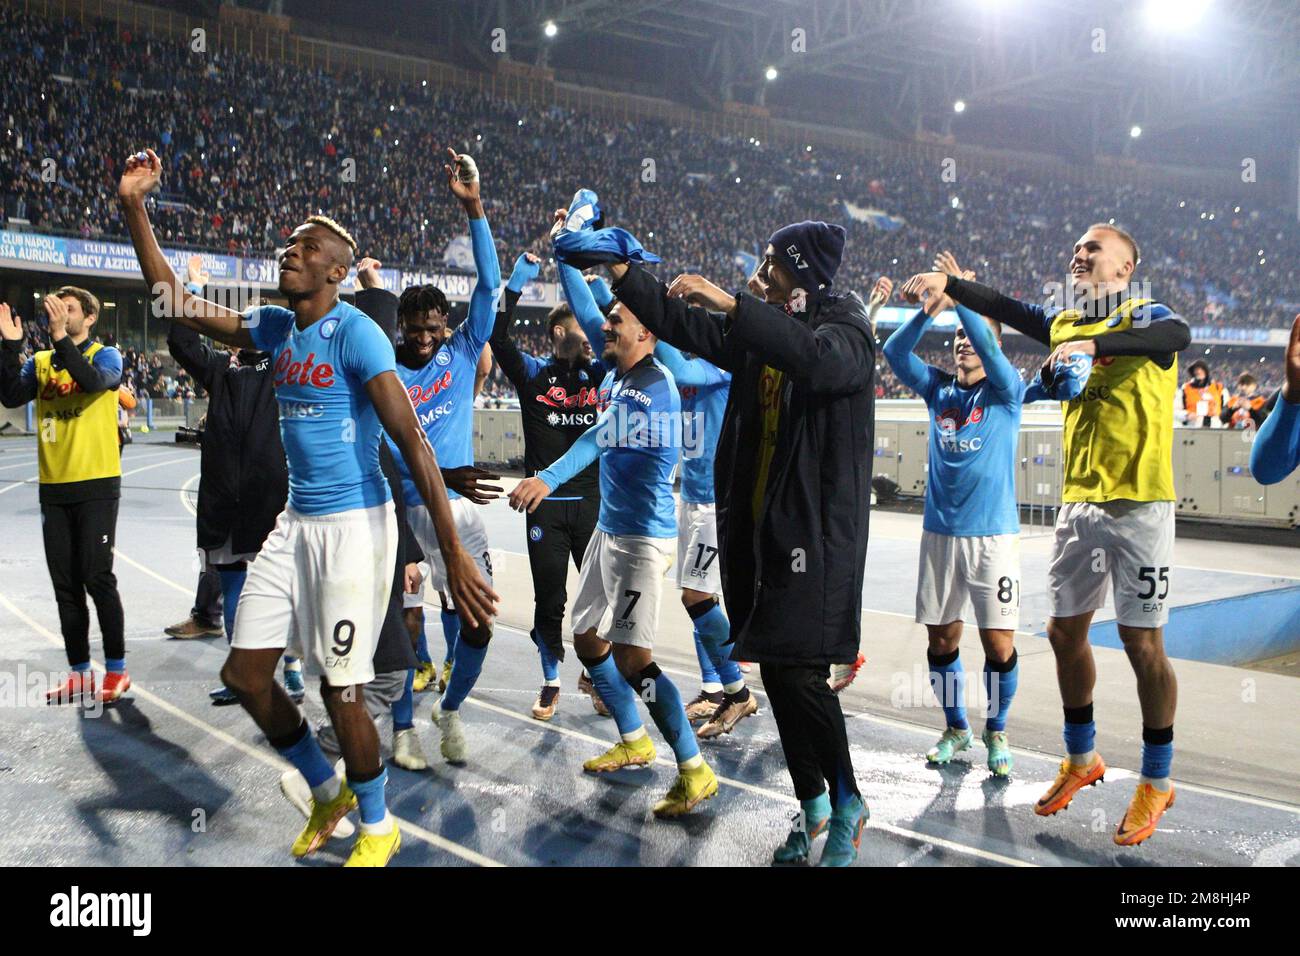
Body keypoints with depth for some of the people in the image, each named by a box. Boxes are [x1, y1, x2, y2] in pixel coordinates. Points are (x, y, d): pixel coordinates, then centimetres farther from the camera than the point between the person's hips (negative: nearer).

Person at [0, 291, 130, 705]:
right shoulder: (39, 361, 11)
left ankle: (117, 670, 7)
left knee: (97, 577, -5)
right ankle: (80, 673, 18)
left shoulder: (105, 355, -1)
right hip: (53, 488, 5)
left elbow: (94, 381, -23)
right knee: (65, 584, 8)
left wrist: (61, 338, -28)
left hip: (96, 485, -5)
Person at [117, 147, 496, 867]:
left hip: (354, 526, -8)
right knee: (244, 672, 10)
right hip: (295, 524, 8)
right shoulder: (276, 327, 8)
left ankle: (377, 828, 25)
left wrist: (453, 555, -27)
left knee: (339, 690, -1)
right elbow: (173, 303, 17)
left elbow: (413, 444, -21)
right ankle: (327, 791, 33)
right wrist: (134, 208, 9)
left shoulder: (356, 334, -15)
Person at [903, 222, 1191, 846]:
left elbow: (1177, 336, -25)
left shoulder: (1145, 313, -3)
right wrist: (947, 283, -9)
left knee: (1142, 643, 0)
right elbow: (1004, 309, 4)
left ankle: (1156, 782, 17)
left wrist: (1096, 344, -41)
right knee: (1065, 632, 12)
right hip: (1079, 503, 6)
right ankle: (1081, 759, 31)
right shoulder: (1065, 322, 15)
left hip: (1139, 503, -6)